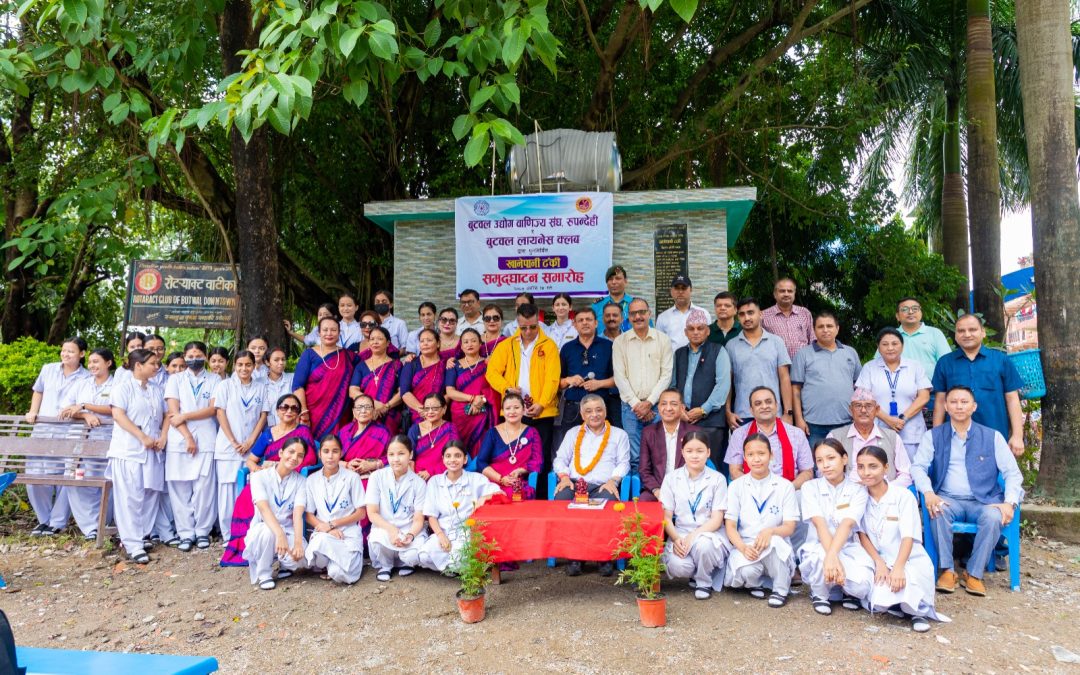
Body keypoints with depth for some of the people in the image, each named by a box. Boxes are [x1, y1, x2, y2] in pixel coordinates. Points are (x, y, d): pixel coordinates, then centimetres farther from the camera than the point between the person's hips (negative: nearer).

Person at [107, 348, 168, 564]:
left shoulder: (157, 391, 16)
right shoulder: (124, 387, -1)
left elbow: (166, 416, 17)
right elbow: (118, 415, -11)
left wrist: (163, 437, -1)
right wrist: (143, 437, -17)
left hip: (153, 451, 6)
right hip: (128, 450, -6)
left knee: (151, 496, 4)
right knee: (130, 497, -7)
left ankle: (140, 536, 15)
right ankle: (133, 545, -5)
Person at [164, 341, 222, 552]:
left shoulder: (214, 380, 10)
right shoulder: (176, 379, 11)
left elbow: (212, 409, -1)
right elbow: (173, 412, 1)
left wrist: (184, 416, -8)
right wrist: (187, 437, -8)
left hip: (206, 440, -1)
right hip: (179, 440, 1)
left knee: (205, 488, -2)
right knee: (180, 489, 1)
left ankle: (203, 531, 9)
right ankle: (186, 533, 8)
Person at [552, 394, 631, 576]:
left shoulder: (619, 434, 22)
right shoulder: (573, 433, 28)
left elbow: (623, 463, 10)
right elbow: (560, 459, 18)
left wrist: (613, 480, -9)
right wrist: (564, 476, -3)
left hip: (602, 486, -1)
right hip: (574, 484, 2)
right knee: (561, 499, -34)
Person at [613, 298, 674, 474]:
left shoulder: (663, 340, 5)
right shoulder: (620, 342, 6)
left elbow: (666, 375, 0)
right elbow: (620, 377, 2)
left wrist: (649, 403, -8)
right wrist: (636, 404, -6)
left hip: (656, 405, 0)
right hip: (631, 406, 0)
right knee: (634, 457, 1)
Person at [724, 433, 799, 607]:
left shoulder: (785, 486, 1)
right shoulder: (736, 486, 3)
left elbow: (789, 527, -4)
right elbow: (730, 526, -2)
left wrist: (770, 531, -27)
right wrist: (743, 548, -23)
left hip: (776, 550, 0)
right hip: (745, 546, 0)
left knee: (774, 542, -36)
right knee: (746, 571, -34)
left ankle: (781, 590, -9)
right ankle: (756, 582, 5)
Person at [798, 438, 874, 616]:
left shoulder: (858, 490, -4)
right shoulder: (810, 488, -4)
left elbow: (847, 525, -21)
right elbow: (820, 525, -19)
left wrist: (832, 555, -38)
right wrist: (832, 558, -35)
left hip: (848, 549, 1)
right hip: (818, 549, -1)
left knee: (862, 584, -31)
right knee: (822, 558, -37)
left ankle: (847, 590, 9)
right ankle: (819, 593, -2)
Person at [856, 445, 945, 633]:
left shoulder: (903, 496, -8)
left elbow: (908, 537, -15)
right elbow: (862, 535, 0)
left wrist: (898, 568, -29)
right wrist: (879, 563, -15)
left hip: (911, 561, -2)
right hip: (878, 561, 2)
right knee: (880, 598, -27)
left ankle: (918, 610, -5)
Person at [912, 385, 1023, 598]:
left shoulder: (993, 436, 10)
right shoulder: (933, 436, 10)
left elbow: (1012, 472, 5)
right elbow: (918, 467, 0)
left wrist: (1010, 502, -12)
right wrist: (928, 493, -20)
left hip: (983, 501, 0)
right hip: (948, 499, 0)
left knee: (993, 517, -33)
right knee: (938, 511, -34)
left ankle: (974, 574, -18)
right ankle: (947, 570, -22)